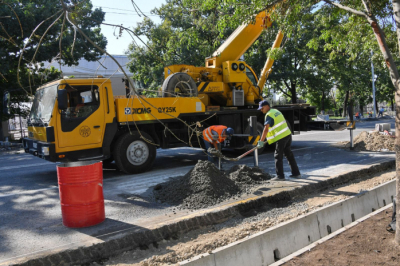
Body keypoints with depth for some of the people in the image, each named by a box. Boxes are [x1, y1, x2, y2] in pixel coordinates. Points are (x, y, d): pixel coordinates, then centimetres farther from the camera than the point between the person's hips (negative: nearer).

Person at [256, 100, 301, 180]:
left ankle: (280, 175, -1)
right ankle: (296, 173, 23)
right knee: (289, 155, 17)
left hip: (281, 137, -9)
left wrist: (261, 141, -23)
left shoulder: (269, 115, -13)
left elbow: (266, 129, -22)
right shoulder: (276, 111, 16)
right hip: (288, 134, 9)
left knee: (278, 156, -2)